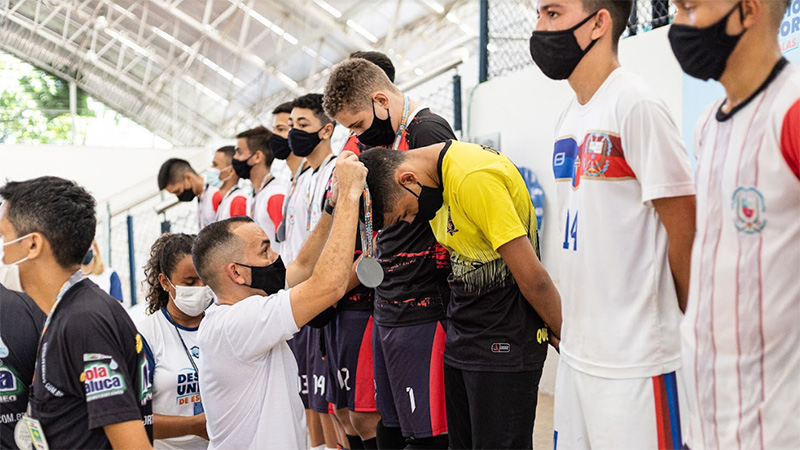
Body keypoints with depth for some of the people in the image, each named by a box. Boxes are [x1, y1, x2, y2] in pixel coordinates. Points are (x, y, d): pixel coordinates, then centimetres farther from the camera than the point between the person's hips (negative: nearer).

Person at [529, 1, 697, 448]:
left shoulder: (636, 106, -14)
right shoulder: (570, 117, 12)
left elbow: (684, 227, -11)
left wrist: (690, 322, 0)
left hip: (634, 361, -8)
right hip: (576, 355, 8)